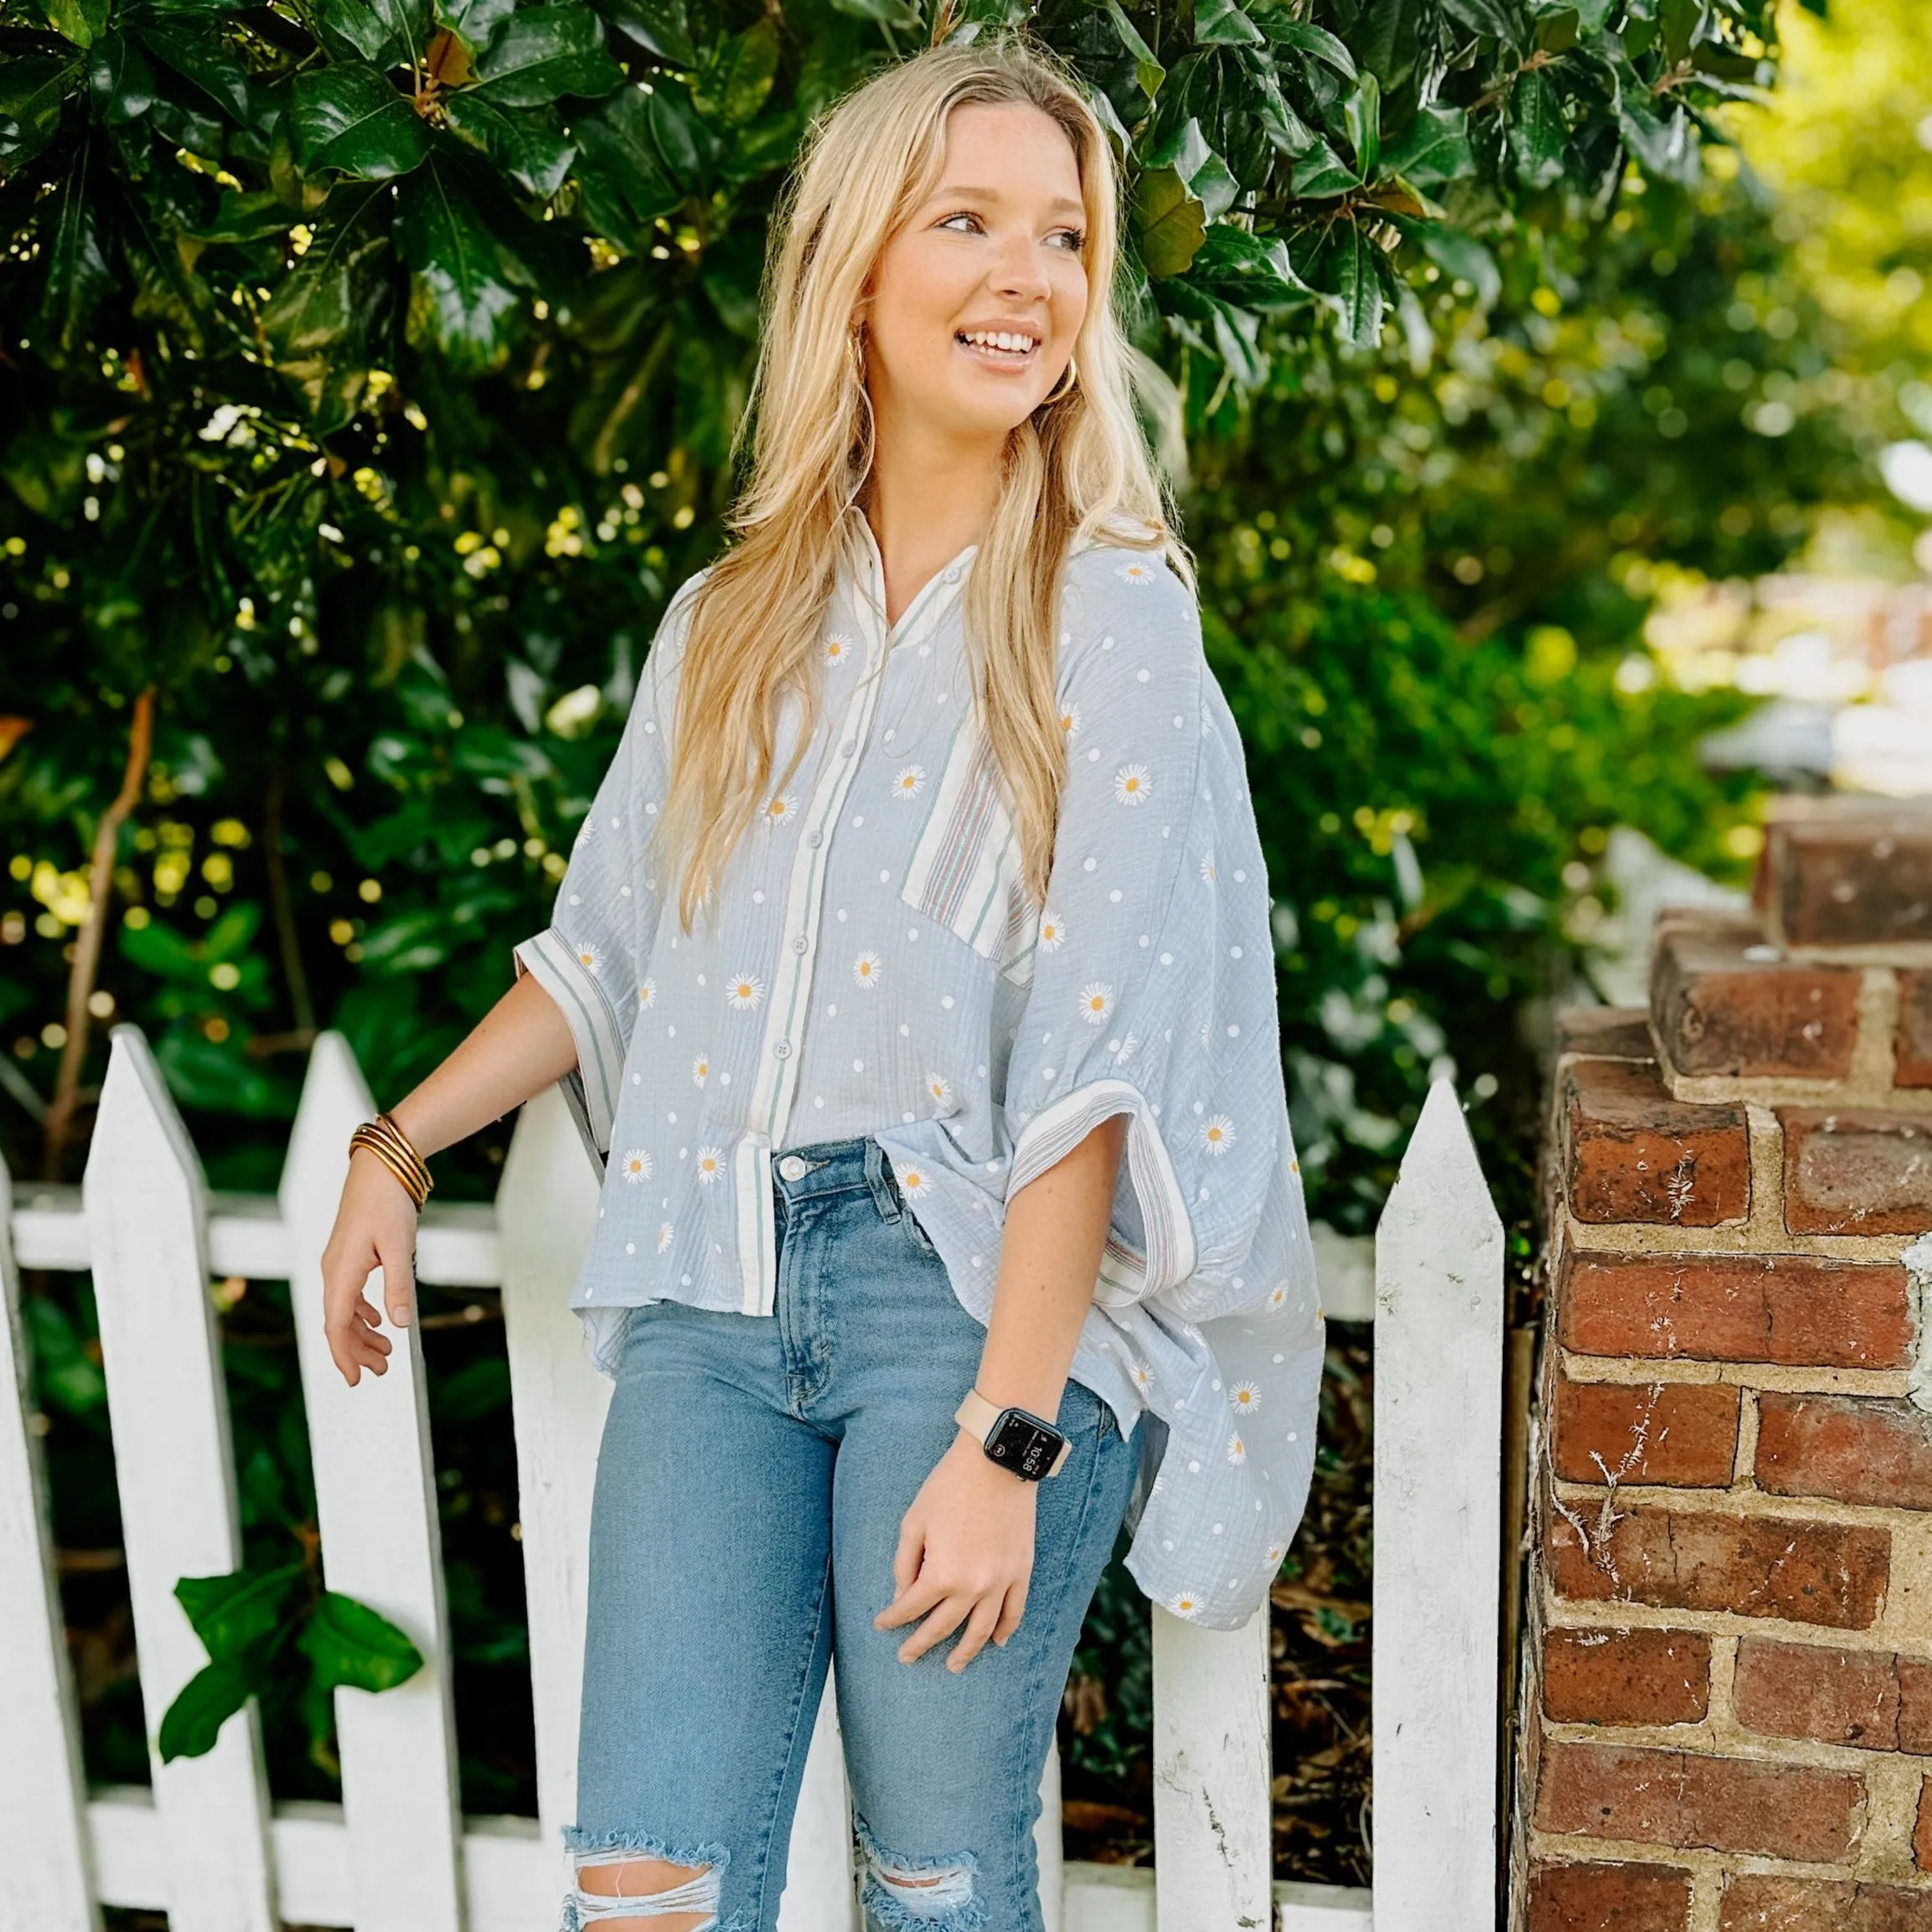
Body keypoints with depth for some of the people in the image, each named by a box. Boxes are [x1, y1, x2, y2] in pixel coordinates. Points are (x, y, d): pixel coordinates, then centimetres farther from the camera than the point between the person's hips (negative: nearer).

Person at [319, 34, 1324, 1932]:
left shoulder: (1109, 618, -3)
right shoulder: (729, 625, 11)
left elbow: (1095, 1063, -10)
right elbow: (611, 948, 21)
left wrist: (1007, 1438, -15)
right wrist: (392, 1151, 17)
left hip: (977, 1286, -3)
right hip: (714, 1293, 4)